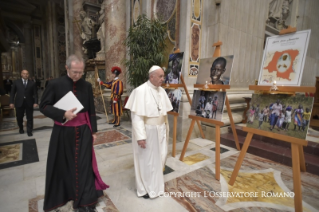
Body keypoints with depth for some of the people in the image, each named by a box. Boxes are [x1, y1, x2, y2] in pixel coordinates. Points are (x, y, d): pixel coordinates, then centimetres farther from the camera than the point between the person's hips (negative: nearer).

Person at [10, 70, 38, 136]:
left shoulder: (32, 83, 4)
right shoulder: (16, 82, 7)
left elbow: (35, 94, 0)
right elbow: (12, 93, 6)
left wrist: (35, 102, -11)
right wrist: (11, 102, -2)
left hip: (29, 103, -1)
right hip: (19, 102, 1)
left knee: (30, 118, 2)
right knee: (19, 118, 11)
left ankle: (29, 131, 13)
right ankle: (21, 128, 35)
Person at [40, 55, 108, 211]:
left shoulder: (87, 86, 0)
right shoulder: (55, 84, -6)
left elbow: (91, 110, 4)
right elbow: (44, 106, -3)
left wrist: (94, 131, 4)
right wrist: (63, 114, -19)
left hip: (83, 131, 1)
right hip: (63, 132, 0)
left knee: (84, 164, 5)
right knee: (64, 164, 15)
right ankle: (63, 194, 41)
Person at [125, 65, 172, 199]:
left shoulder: (162, 91, 4)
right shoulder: (141, 91, -18)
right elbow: (136, 116, -19)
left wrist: (165, 128, 13)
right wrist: (140, 136, -21)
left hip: (160, 130, 7)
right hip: (146, 131, -7)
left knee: (159, 157, 18)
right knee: (146, 159, 10)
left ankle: (155, 183, 43)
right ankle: (145, 188, 33)